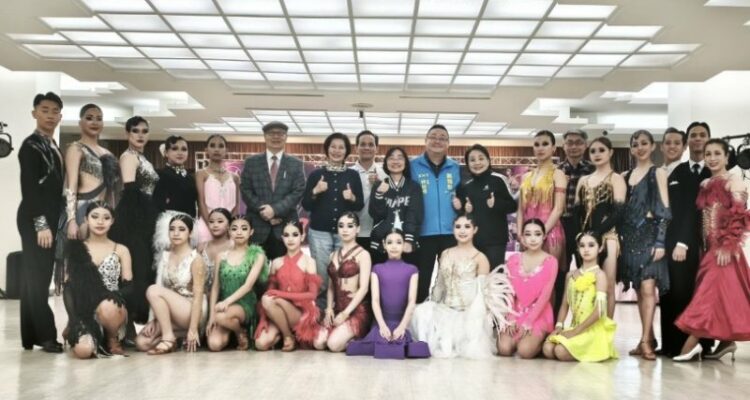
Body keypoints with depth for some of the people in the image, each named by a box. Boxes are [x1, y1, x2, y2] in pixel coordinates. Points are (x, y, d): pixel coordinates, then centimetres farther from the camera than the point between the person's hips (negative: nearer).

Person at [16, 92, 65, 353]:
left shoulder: (52, 147, 17)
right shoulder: (31, 145, -8)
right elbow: (29, 188, -15)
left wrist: (51, 224, 12)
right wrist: (40, 224, -20)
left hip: (48, 220, 9)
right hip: (35, 221, -9)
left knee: (37, 279, 9)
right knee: (37, 279, -7)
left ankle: (32, 336, 13)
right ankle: (46, 336, -5)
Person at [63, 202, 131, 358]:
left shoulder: (121, 250, 11)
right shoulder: (75, 249, 11)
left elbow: (128, 287, 4)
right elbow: (69, 287, 5)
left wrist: (110, 299, -20)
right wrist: (75, 321, -10)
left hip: (112, 308, -1)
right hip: (83, 312, 1)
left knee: (107, 307, -39)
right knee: (84, 350, -29)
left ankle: (112, 339, -4)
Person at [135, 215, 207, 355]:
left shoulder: (195, 259, -10)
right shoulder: (164, 256, 7)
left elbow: (198, 296, -15)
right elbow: (160, 293, 3)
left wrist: (193, 329, -19)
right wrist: (154, 320, -9)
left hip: (191, 313, -5)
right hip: (172, 313, 6)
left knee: (153, 290, -25)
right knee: (141, 343, -15)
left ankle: (169, 338, -16)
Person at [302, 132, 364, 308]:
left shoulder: (353, 175, 7)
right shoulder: (316, 174, 5)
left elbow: (360, 206, 7)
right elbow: (305, 205, 3)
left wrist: (352, 198, -13)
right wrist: (315, 191, -13)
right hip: (319, 232, -1)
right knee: (321, 274, -1)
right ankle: (321, 307, 12)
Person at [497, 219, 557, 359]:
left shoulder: (551, 262, -4)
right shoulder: (513, 259, 6)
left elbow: (545, 295, -9)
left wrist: (528, 322, -15)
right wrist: (511, 318, -11)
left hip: (539, 315, -3)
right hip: (516, 313, 3)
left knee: (525, 351, -25)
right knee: (504, 349, -18)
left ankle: (539, 341, 8)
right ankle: (520, 337, 14)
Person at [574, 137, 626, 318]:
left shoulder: (616, 179, 3)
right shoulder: (583, 180, 17)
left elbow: (618, 213, -8)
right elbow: (577, 211, 14)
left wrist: (597, 234, -16)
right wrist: (581, 235, -4)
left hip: (607, 238, -4)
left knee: (607, 286, -3)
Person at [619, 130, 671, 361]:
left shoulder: (658, 173, 1)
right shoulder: (625, 176, 15)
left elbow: (665, 211, -5)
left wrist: (660, 242, -13)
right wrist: (618, 236, 8)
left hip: (649, 234, -5)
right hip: (630, 236, 5)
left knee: (648, 287, -13)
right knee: (639, 290, 7)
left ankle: (645, 341, -13)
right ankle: (648, 338, 14)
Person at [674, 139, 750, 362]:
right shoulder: (705, 185, 14)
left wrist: (728, 246, -18)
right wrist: (705, 246, 10)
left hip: (724, 247, -7)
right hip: (710, 246, 7)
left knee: (712, 292, -9)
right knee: (721, 293, 8)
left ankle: (692, 342, -12)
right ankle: (727, 341, 14)